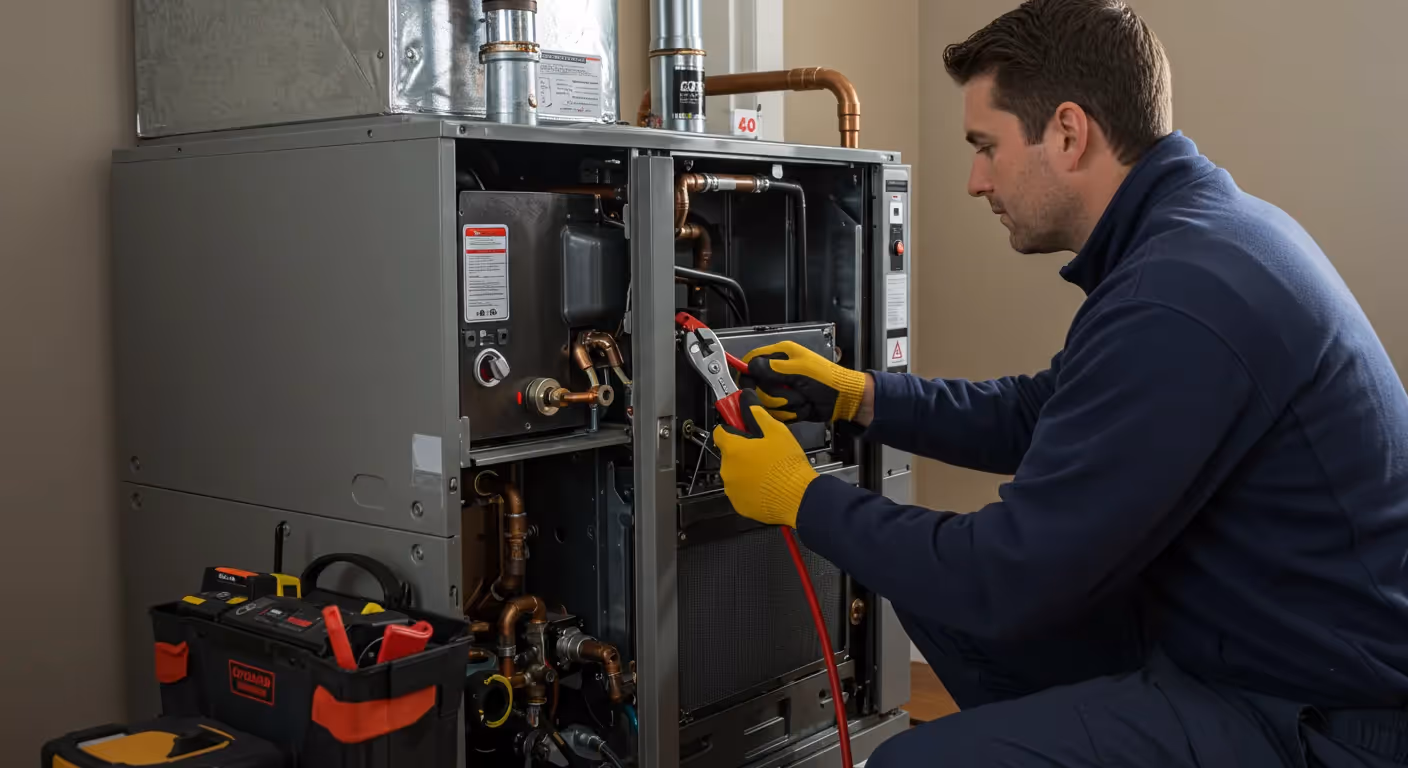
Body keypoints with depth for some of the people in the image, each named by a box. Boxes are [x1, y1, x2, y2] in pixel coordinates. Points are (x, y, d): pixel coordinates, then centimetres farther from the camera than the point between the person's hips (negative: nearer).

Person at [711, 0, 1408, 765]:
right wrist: (856, 395, 12)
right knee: (938, 587, 10)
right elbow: (1038, 416, 18)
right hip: (1234, 632, 10)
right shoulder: (1198, 230, 5)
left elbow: (1009, 578, -23)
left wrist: (801, 497, -10)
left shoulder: (1177, 298, -27)